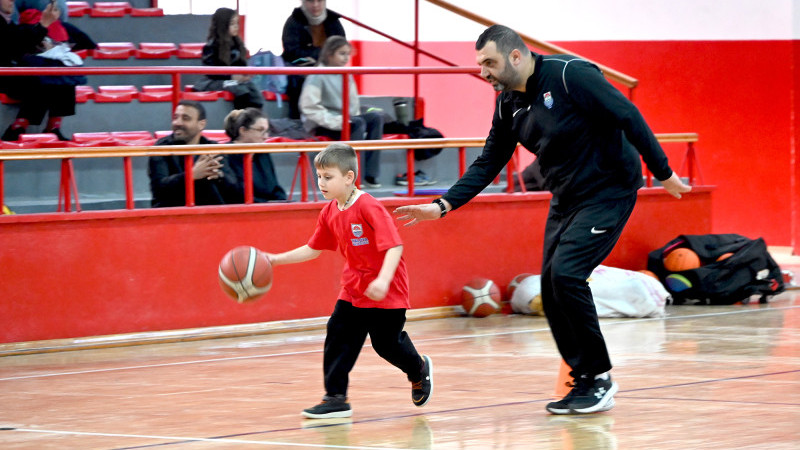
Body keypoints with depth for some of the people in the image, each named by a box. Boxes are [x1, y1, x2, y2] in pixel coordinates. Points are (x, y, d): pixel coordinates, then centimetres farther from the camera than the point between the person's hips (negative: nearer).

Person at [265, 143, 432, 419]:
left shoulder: (369, 207, -23)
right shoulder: (329, 213, 2)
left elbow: (394, 246, -28)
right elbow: (313, 249, 13)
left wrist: (383, 280, -40)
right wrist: (276, 259, 4)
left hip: (386, 291, -7)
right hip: (353, 290, 7)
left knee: (386, 342, 3)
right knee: (338, 336, -3)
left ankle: (419, 371, 34)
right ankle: (336, 398, 0)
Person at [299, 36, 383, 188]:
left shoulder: (346, 76, 12)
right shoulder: (318, 76, -10)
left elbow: (353, 104, 20)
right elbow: (309, 107, -18)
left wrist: (352, 117, 0)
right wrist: (334, 121, -23)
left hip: (344, 120, 7)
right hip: (321, 125, -7)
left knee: (375, 118, -14)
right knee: (358, 123, -30)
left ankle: (370, 175, -19)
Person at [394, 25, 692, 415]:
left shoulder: (570, 75, -19)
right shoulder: (508, 103, 4)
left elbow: (628, 116, -18)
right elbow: (488, 163, 11)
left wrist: (662, 172, -15)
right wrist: (443, 205, 1)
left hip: (609, 191, -8)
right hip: (566, 199, 8)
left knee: (566, 273, -20)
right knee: (552, 288, 1)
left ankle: (599, 376, -7)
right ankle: (586, 383, 13)